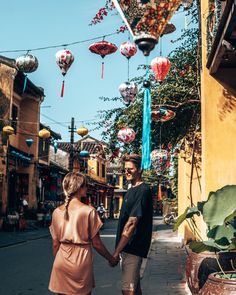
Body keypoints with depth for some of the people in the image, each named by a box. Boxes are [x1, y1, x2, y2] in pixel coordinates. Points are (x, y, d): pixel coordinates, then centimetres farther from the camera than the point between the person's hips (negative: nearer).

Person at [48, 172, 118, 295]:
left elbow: (55, 244, 5)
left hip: (61, 262, 4)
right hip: (81, 262, -3)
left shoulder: (57, 212, -1)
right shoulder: (89, 211, -12)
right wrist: (111, 259, 7)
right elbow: (96, 243, -8)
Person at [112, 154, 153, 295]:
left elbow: (131, 224, -22)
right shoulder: (131, 190, 13)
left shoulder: (143, 191, -17)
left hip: (134, 248, -9)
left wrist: (116, 252, -22)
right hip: (128, 247, 9)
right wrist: (119, 250, 16)